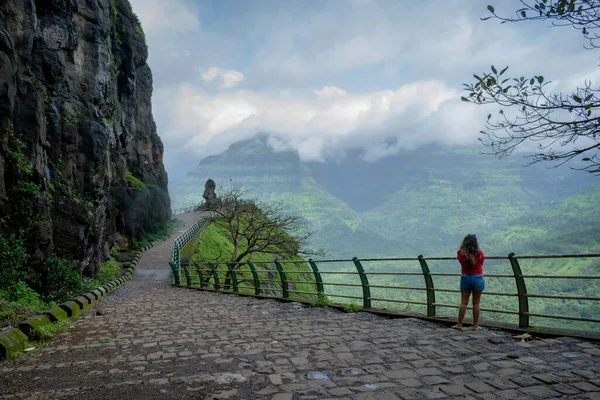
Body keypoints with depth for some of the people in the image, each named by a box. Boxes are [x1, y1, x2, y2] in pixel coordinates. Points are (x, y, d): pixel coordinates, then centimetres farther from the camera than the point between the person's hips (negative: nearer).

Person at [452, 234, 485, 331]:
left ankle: (459, 324, 9)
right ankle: (475, 326, 15)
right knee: (476, 303, 8)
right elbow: (481, 264, 7)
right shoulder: (480, 254, -12)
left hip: (465, 277, 1)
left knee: (463, 302, 7)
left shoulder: (461, 253, -9)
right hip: (477, 278, -1)